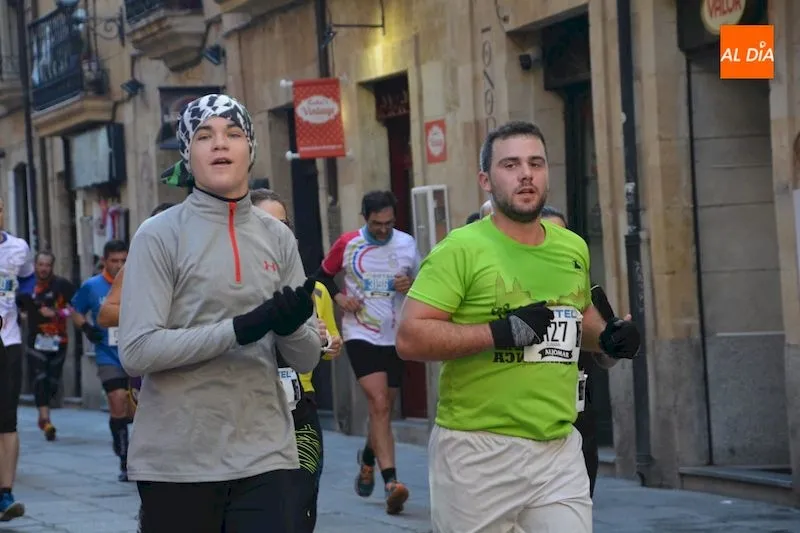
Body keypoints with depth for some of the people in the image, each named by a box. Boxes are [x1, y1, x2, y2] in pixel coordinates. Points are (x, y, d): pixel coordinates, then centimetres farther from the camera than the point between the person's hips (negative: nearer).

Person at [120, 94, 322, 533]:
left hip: (265, 455, 3)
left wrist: (292, 327, -12)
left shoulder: (277, 237, 9)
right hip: (178, 460, -3)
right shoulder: (158, 235, -3)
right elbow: (136, 352, -13)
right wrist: (241, 328, -20)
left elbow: (306, 358, 11)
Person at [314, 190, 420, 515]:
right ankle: (390, 482, -22)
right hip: (361, 335, -3)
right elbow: (323, 275, 11)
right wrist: (339, 297, -6)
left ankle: (367, 461, 41)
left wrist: (410, 286, -11)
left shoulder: (407, 244, 1)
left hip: (396, 337, 3)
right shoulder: (347, 244, -3)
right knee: (380, 405, -17)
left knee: (383, 408, 13)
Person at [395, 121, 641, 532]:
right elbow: (410, 338, -16)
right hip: (478, 452, -5)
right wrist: (503, 332, -20)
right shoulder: (462, 249, -8)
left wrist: (607, 338, 9)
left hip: (560, 451, 5)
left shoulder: (573, 249, 11)